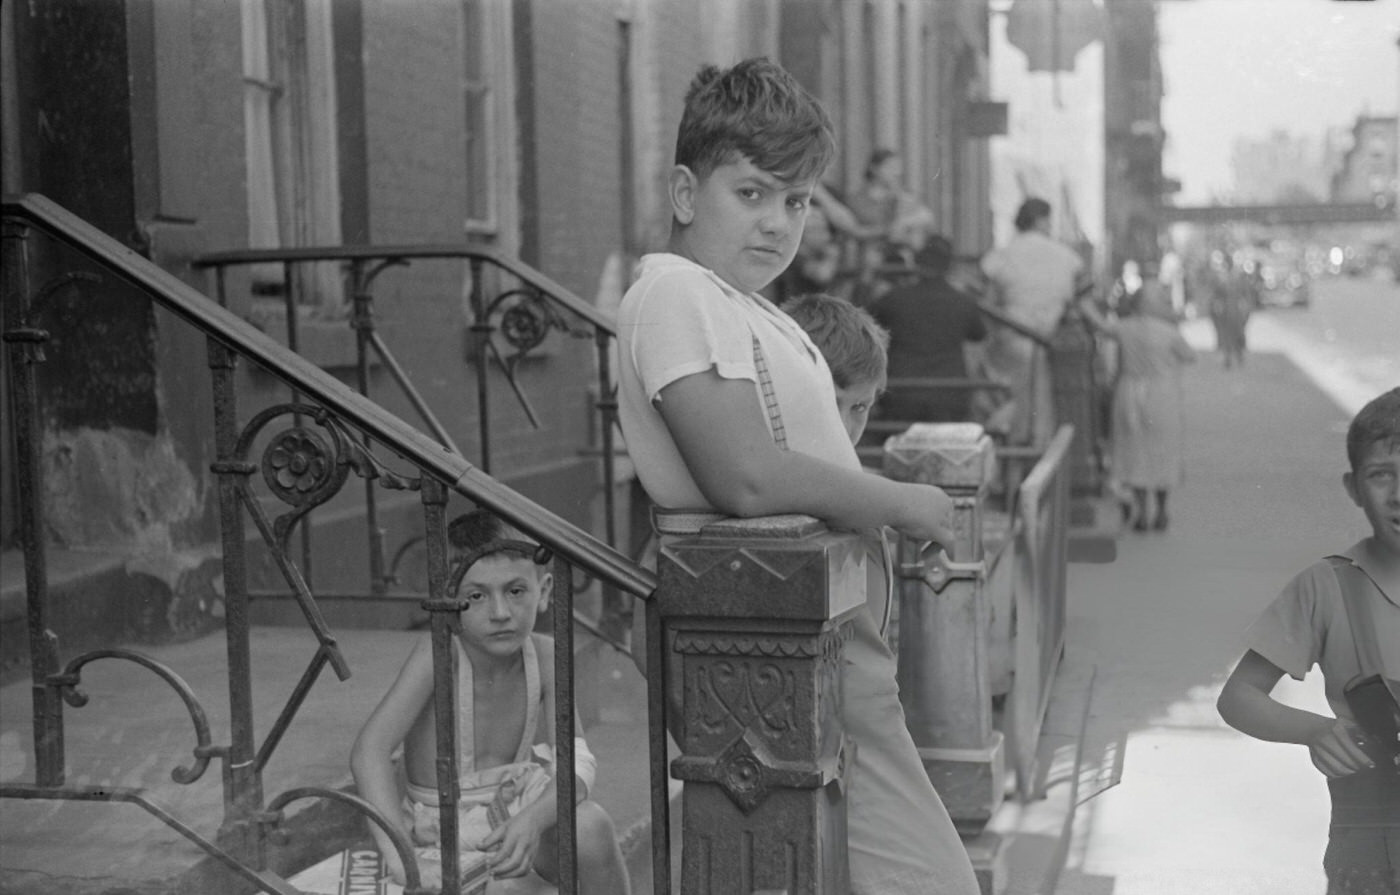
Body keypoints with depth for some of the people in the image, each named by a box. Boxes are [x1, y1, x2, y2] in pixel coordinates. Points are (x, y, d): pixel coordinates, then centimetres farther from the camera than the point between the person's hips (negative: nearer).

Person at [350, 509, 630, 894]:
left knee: (591, 825, -24)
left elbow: (577, 763, -17)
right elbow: (370, 749, -31)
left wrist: (533, 819, -37)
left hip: (521, 804, 3)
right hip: (447, 826, -3)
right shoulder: (438, 655, -24)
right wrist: (400, 856, -39)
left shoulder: (545, 657, -12)